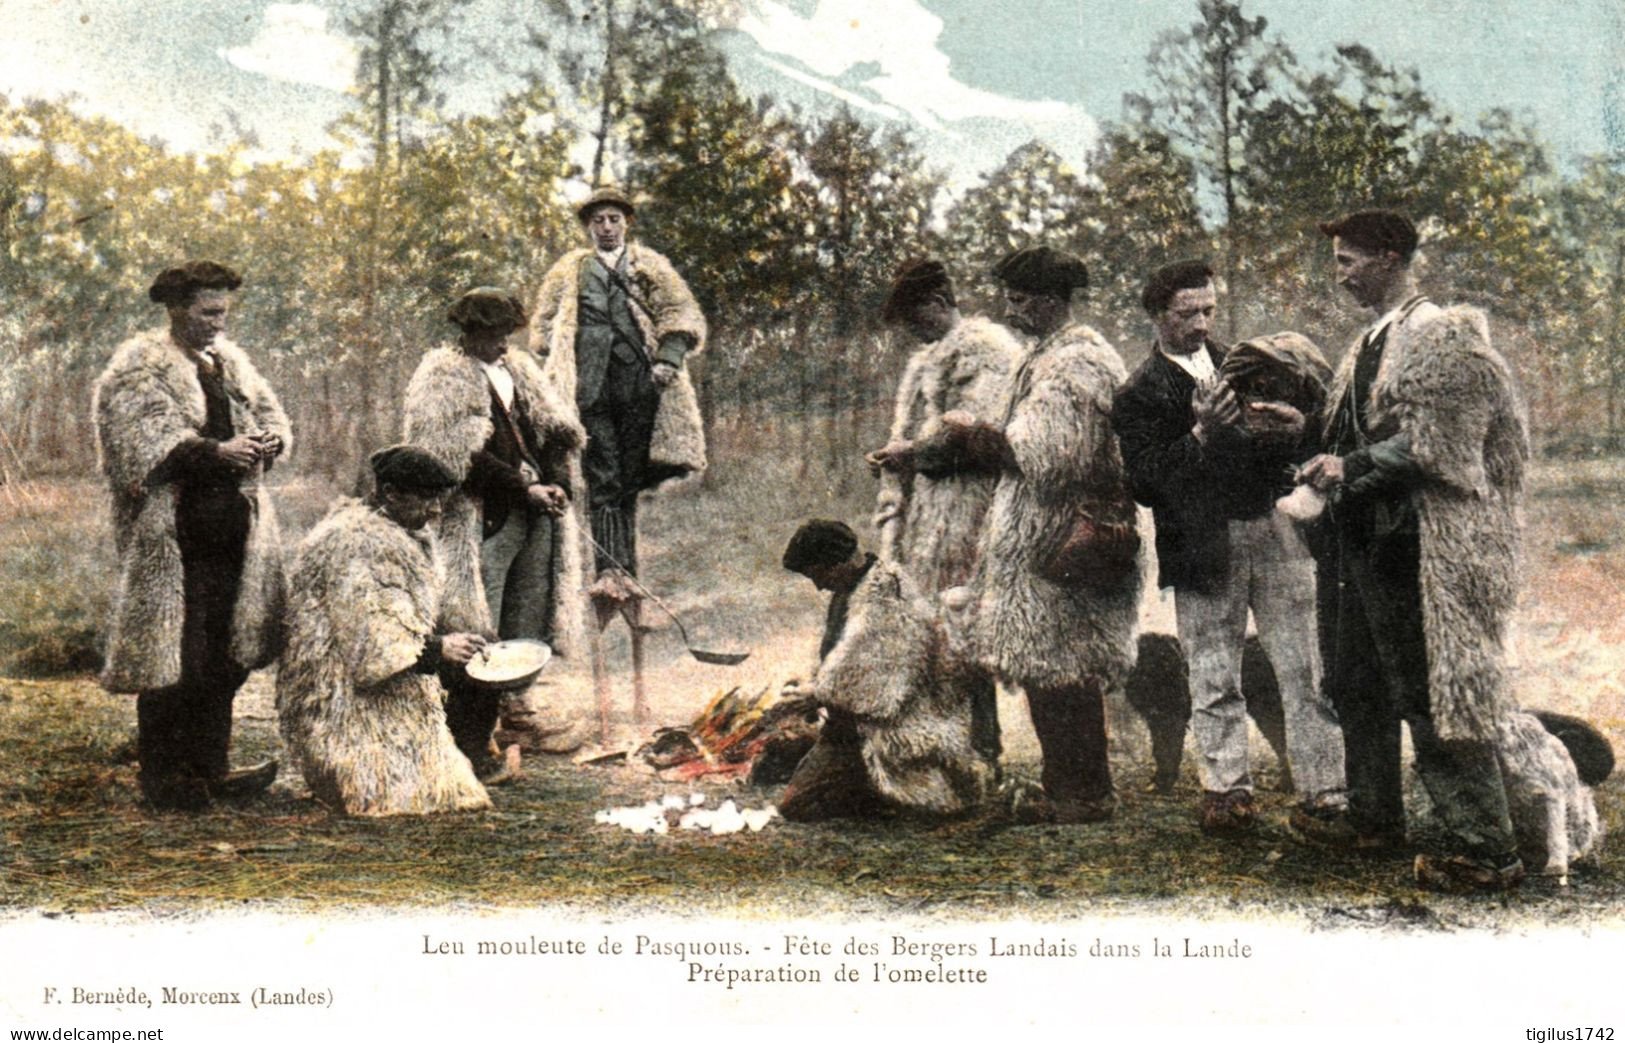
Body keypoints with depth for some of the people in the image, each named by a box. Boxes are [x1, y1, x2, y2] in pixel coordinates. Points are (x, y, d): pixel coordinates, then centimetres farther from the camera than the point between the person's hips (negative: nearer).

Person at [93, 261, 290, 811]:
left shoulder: (230, 362, 18)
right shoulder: (139, 365, -4)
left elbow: (271, 412, 18)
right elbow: (145, 437, -17)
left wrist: (267, 440, -6)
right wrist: (215, 452, -27)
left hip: (232, 528, 7)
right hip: (170, 534, -7)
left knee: (226, 656, 8)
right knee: (174, 656, -6)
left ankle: (208, 767, 17)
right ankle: (162, 778, 3)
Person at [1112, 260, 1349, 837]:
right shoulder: (1140, 396, 4)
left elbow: (1303, 444, 16)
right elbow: (1147, 477, -8)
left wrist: (1297, 426, -8)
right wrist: (1202, 433, -20)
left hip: (1275, 530, 3)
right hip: (1205, 546, -3)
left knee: (1306, 671, -1)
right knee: (1215, 682, 4)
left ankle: (1324, 796, 1)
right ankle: (1227, 790, 15)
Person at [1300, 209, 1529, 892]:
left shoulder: (1440, 334, -11)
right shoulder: (1372, 343, 16)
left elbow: (1434, 443, -19)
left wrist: (1352, 466, -17)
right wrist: (1326, 456, 8)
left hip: (1415, 546, -10)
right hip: (1363, 540, 10)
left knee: (1427, 694, -9)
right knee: (1359, 687, 16)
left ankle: (1487, 853, -3)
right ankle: (1375, 821, 31)